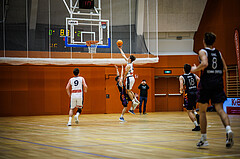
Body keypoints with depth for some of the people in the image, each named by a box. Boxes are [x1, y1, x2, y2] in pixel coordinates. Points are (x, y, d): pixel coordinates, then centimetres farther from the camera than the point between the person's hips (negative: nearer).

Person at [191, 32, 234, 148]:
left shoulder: (203, 52, -2)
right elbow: (225, 68, 12)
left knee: (202, 110, 10)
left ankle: (203, 139, 12)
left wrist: (195, 69, -4)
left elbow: (205, 64, -20)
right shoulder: (218, 53, 13)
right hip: (218, 82, 3)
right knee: (219, 109, -3)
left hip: (206, 83, -3)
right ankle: (228, 129, -31)